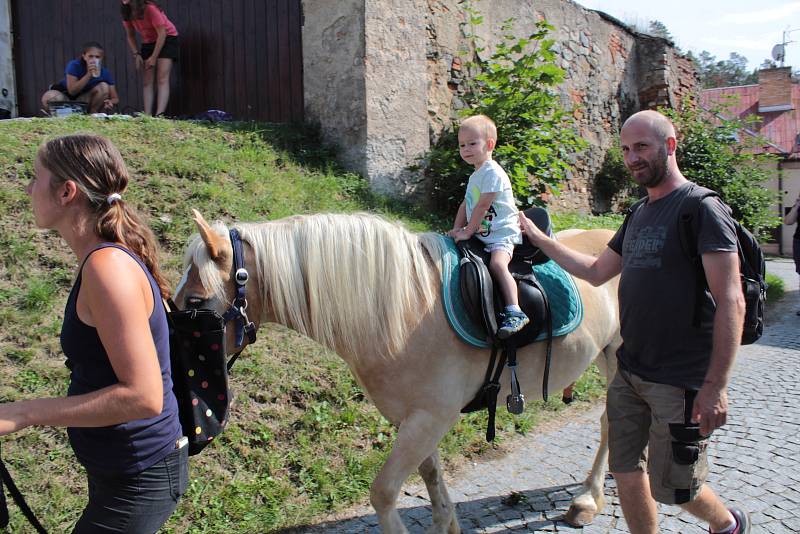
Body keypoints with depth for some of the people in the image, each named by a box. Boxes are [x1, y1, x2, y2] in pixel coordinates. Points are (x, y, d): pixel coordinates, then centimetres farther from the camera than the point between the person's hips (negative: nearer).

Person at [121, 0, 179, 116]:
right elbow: (130, 36, 6)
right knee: (146, 82, -4)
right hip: (148, 43, 7)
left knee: (162, 79, -18)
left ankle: (159, 115, -29)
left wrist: (154, 57, -20)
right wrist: (136, 54, -9)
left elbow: (162, 33, -22)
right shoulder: (127, 14, -7)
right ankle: (147, 116, -8)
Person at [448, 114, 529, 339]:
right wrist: (457, 230, 9)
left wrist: (467, 232, -15)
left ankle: (515, 312, -36)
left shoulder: (493, 173, -13)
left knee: (497, 263, -31)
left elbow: (482, 206, -17)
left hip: (502, 233, -10)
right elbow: (466, 204, 20)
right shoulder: (475, 176, 18)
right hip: (482, 234, 10)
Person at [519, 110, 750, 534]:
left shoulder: (703, 210, -13)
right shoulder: (640, 216, 12)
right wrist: (538, 237, 17)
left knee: (672, 488, 6)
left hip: (680, 382, -7)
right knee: (626, 471, 12)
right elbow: (596, 272, 21)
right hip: (629, 374, 8)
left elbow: (731, 301, -18)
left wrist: (716, 385, -22)